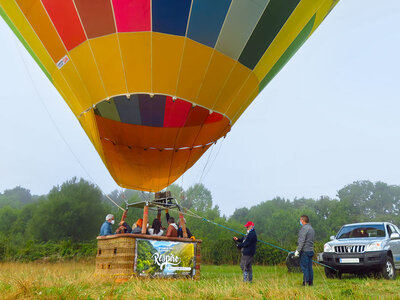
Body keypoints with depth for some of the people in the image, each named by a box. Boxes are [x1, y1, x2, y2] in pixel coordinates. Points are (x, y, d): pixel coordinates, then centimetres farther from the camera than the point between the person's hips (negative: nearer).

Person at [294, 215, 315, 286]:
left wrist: (297, 250, -16)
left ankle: (306, 282, -5)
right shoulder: (311, 228, 17)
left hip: (305, 251, -9)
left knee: (304, 267, -5)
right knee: (310, 267, 10)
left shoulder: (304, 228, -12)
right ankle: (311, 282, 13)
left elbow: (302, 241, -17)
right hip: (311, 250, 9)